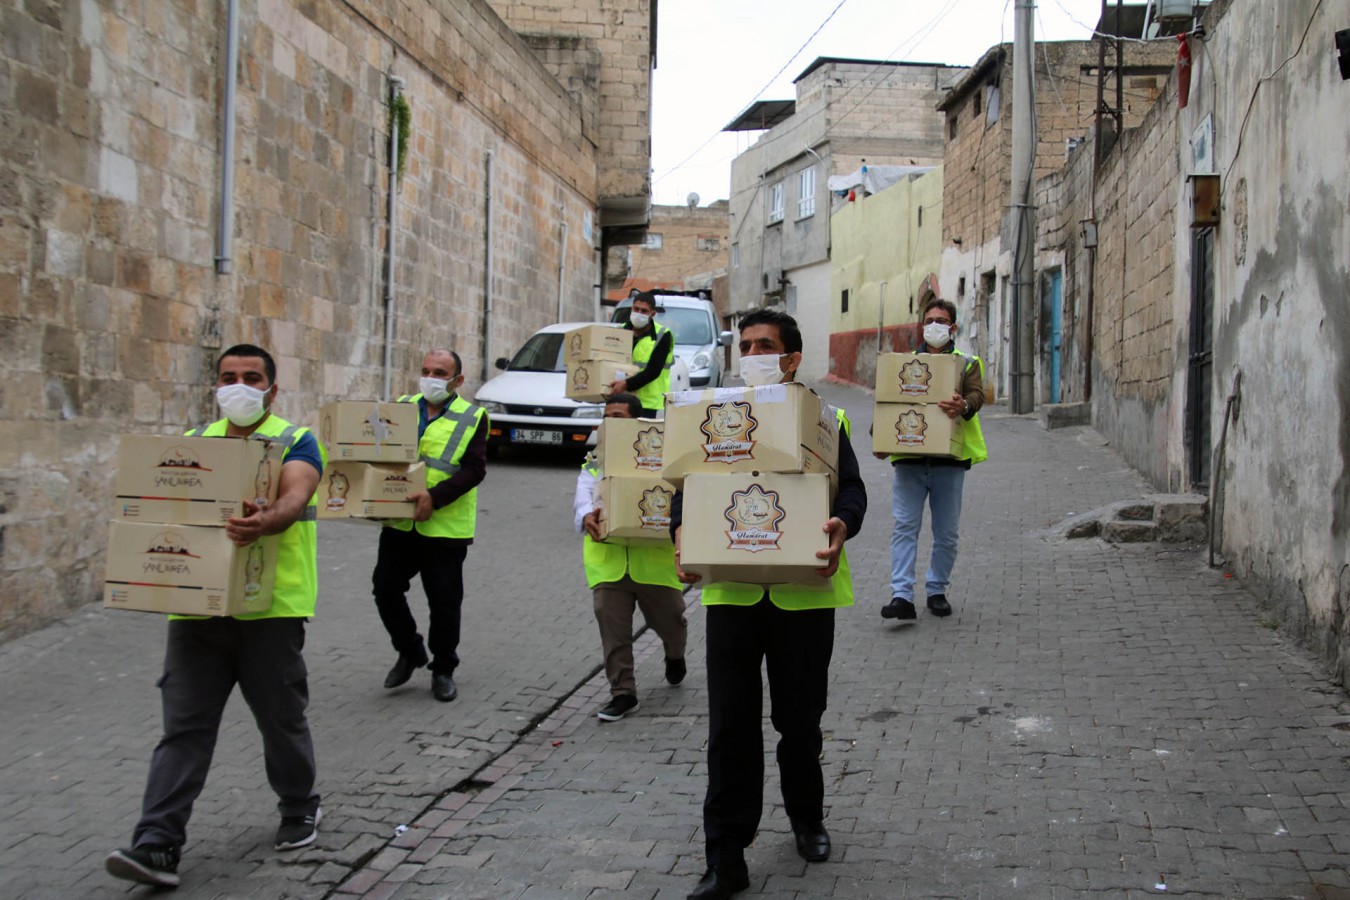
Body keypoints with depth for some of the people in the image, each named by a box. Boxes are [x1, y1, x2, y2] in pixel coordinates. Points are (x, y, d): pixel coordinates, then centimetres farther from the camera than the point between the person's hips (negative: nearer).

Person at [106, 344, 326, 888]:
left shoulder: (295, 441, 0)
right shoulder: (192, 443, 15)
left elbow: (295, 495, -19)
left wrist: (266, 522, -42)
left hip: (270, 606, -3)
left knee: (282, 718, 10)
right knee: (184, 727, -1)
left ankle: (299, 808, 33)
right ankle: (157, 845, -2)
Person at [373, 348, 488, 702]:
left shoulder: (472, 418, -2)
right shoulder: (402, 408, 11)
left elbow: (474, 469, -11)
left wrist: (435, 496, -23)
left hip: (444, 528, -4)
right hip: (398, 523, 4)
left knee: (444, 602, 4)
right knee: (386, 590, 6)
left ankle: (443, 670, 22)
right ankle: (410, 652, 29)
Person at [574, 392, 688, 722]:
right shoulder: (594, 464, 10)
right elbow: (583, 500, -4)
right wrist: (587, 517, -28)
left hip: (654, 556, -1)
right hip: (607, 561, 1)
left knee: (668, 620, 13)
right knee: (612, 627, -4)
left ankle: (675, 655, 47)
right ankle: (623, 692, 7)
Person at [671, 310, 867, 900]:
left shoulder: (826, 419, 6)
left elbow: (851, 488, -1)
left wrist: (841, 526, -24)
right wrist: (682, 532, -12)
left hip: (803, 591, -1)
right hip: (732, 590, 1)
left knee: (800, 719, 12)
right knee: (731, 727, 1)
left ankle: (806, 818, 37)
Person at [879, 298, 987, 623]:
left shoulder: (967, 364, 11)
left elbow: (977, 394, -8)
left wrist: (965, 406, -32)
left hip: (949, 460, 0)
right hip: (908, 458, 0)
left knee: (946, 532, 7)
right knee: (905, 527, -9)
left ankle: (937, 590, 21)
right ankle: (902, 596, -14)